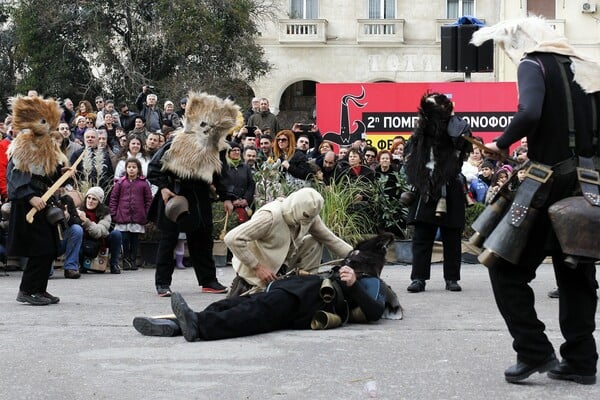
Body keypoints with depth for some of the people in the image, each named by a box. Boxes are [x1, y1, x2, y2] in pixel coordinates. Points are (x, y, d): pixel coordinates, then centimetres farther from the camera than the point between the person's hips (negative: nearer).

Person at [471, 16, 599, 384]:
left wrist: (501, 144, -8)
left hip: (548, 184, -7)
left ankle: (535, 351, -1)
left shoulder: (533, 65, -4)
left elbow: (529, 114, -22)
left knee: (506, 267, 4)